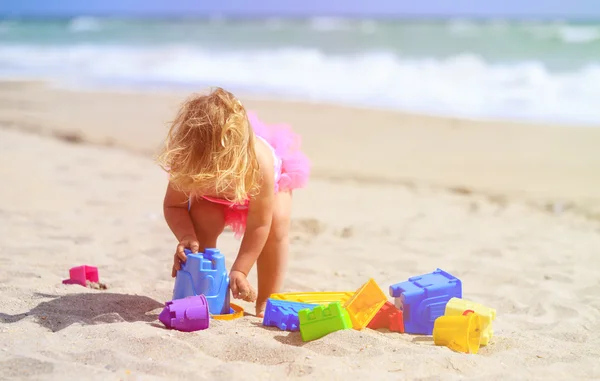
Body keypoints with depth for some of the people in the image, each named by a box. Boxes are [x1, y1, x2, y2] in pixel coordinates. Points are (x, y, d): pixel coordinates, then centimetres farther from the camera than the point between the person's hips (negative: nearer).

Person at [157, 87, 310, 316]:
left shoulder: (260, 162, -48)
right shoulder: (185, 161, -40)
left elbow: (258, 223, -38)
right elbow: (173, 205, -23)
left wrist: (239, 270, -38)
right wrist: (186, 236, -43)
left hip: (277, 172, -2)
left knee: (277, 220, -27)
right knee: (202, 217, -24)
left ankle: (266, 300, -12)